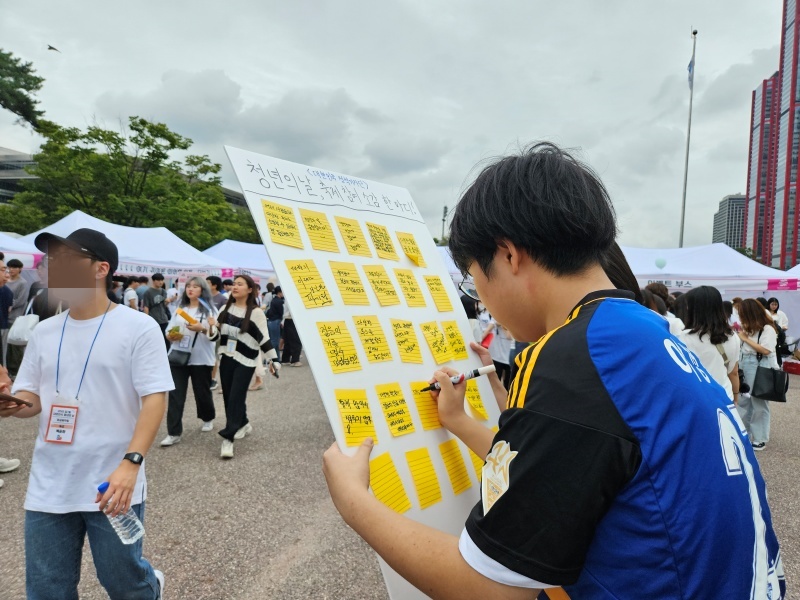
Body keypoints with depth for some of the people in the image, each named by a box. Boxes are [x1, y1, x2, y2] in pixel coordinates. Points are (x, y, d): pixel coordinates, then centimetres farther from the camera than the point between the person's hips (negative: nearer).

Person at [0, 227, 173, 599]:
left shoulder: (138, 327, -9)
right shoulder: (44, 332, 8)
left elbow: (154, 399, -13)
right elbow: (31, 399, 13)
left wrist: (131, 463, -24)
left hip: (112, 485, -5)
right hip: (47, 490, 5)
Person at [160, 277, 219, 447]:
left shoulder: (209, 309, -1)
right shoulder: (179, 308, 11)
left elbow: (215, 336, -9)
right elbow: (169, 329, 13)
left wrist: (202, 329, -28)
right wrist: (170, 335, -10)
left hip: (200, 359, -3)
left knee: (202, 392, 10)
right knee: (176, 395, -3)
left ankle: (208, 419, 37)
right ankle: (174, 433, 0)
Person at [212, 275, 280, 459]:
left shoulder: (256, 313, -10)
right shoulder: (226, 309, 7)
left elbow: (264, 339, -10)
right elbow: (219, 333, 16)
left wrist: (273, 359, -13)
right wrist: (213, 326, -4)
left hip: (245, 362, -6)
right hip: (226, 359, 6)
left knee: (236, 397, -8)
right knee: (228, 397, 10)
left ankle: (228, 438, -5)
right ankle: (243, 424, 34)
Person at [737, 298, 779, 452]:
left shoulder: (768, 329, -11)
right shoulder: (751, 328, 10)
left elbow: (766, 350, -19)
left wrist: (746, 338, -13)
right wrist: (741, 334, 0)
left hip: (760, 368, -7)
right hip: (745, 365, 7)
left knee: (759, 403, 1)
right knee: (743, 401, 12)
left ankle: (760, 438, 12)